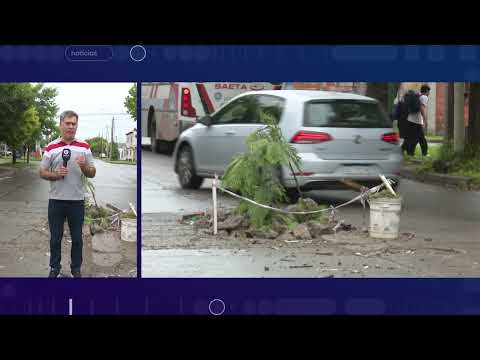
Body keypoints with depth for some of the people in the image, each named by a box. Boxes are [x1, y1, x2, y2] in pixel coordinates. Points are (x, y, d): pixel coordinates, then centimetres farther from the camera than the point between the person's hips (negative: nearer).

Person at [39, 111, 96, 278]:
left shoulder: (84, 147, 3)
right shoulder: (51, 147, 1)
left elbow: (92, 173, 4)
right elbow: (42, 172, 3)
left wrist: (84, 167, -18)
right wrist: (56, 174, -16)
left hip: (77, 200, 1)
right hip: (56, 200, 0)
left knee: (77, 238, 8)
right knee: (55, 237, 8)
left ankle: (76, 268, 21)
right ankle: (54, 267, 22)